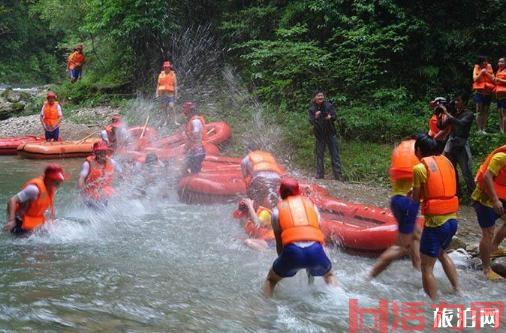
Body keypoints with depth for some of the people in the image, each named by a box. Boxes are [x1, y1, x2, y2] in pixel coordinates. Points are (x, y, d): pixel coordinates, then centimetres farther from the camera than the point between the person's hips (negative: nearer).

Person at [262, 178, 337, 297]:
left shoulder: (277, 211, 20)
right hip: (315, 249, 2)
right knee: (329, 275, 34)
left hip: (293, 251, -1)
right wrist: (311, 269, 37)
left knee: (271, 280, 26)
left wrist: (284, 267, 39)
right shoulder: (311, 205, 26)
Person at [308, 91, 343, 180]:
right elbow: (311, 121, -8)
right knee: (319, 154, 6)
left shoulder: (328, 105, -3)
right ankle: (320, 174, 15)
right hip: (319, 134, 0)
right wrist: (315, 117, -30)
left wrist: (330, 117, -25)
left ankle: (338, 174, 1)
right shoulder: (312, 109, -2)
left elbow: (334, 116, -2)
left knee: (335, 154, -1)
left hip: (330, 133, 0)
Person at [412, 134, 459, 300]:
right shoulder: (447, 162, 8)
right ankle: (458, 292, 32)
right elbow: (446, 189, 11)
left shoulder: (420, 168, -10)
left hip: (435, 223, -7)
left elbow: (416, 199, -5)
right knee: (441, 253, 32)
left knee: (427, 267, 4)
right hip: (452, 220, 8)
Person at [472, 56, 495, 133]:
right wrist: (481, 73, -14)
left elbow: (493, 79, 4)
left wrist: (486, 73, -9)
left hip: (488, 93, 3)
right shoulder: (476, 69, 2)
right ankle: (479, 129, -3)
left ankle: (484, 129, 6)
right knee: (479, 112, -5)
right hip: (479, 92, -3)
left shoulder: (489, 68, 8)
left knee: (486, 112, 2)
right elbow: (475, 79, -8)